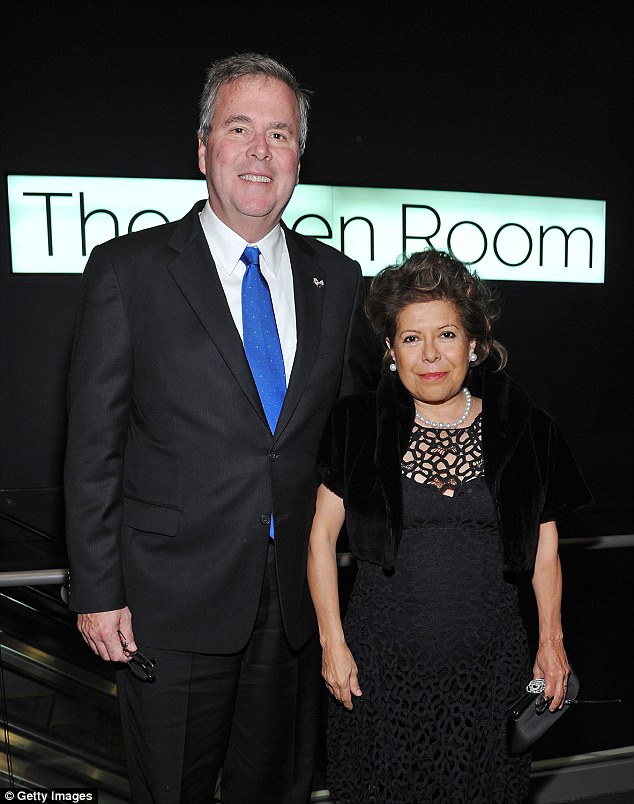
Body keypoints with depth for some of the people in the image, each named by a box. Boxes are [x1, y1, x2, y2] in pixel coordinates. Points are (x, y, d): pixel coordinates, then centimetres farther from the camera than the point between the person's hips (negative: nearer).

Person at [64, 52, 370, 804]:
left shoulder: (337, 279, 4)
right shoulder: (127, 270, -7)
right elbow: (93, 446, -6)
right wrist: (96, 591, -7)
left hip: (299, 601, 3)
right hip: (172, 602, -3)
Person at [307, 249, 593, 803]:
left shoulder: (525, 431, -1)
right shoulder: (359, 425, -5)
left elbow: (546, 545, 8)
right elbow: (323, 534, -1)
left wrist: (552, 640, 4)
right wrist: (333, 643, -3)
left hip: (489, 665, 1)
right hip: (380, 664, 0)